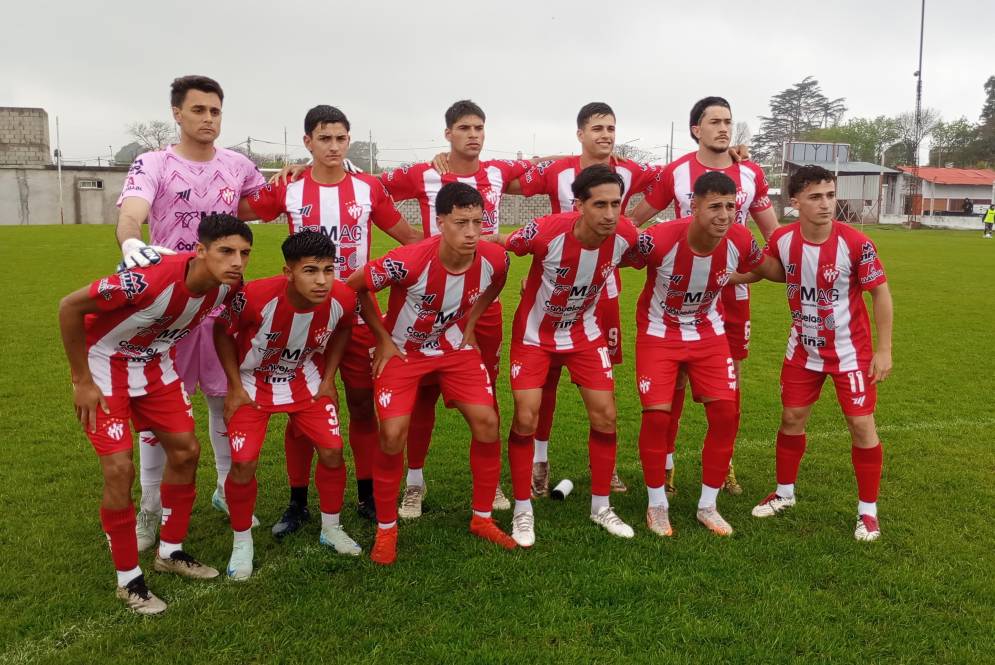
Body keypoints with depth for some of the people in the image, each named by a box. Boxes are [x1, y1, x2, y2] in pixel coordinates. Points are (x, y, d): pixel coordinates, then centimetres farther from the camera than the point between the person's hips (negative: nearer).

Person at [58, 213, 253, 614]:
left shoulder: (229, 285, -18)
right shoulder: (151, 279, -38)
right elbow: (69, 307, -26)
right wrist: (82, 381, -20)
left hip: (155, 365, 6)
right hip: (104, 366, -6)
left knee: (186, 450, 6)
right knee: (120, 469, -10)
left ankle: (170, 553, 25)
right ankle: (128, 579, 8)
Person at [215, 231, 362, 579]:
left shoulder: (342, 298, -25)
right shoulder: (255, 296, -35)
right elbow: (222, 331, -13)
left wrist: (328, 379, -1)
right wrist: (235, 387, -12)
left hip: (306, 382, 3)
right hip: (253, 383, -2)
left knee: (332, 450, -2)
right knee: (244, 463, -10)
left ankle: (331, 529, 23)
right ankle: (242, 542, 16)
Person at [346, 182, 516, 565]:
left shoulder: (494, 259, -20)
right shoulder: (408, 261, -32)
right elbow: (354, 286, -16)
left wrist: (470, 324, 3)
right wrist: (382, 338, -11)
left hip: (454, 347, 4)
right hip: (403, 349, -3)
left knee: (487, 422, -7)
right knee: (393, 434, -15)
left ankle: (482, 519, 14)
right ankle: (386, 529, 8)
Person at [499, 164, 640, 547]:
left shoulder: (625, 235, -20)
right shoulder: (546, 232, -32)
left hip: (585, 333, 3)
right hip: (535, 333, -3)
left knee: (605, 417, 1)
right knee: (525, 419, -7)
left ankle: (601, 507, 20)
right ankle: (523, 512, 12)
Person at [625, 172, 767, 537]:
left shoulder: (740, 241, -17)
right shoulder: (659, 240, -30)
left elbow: (762, 268, 8)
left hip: (709, 334, 4)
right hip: (659, 333, -3)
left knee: (726, 414, -2)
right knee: (657, 416, -9)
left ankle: (708, 505, 16)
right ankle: (657, 504, 13)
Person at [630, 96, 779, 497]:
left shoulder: (751, 174, 4)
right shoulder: (675, 172, -4)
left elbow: (773, 231, 12)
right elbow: (635, 220, 3)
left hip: (733, 288, 3)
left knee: (730, 378, 10)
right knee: (676, 376, 1)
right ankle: (665, 462, 14)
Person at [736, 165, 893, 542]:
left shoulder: (855, 243, -22)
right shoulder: (782, 240, -13)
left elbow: (881, 293, -12)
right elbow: (760, 271, 9)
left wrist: (884, 350, -13)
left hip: (851, 350, -3)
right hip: (803, 348, 3)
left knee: (861, 425, 0)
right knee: (792, 418, 11)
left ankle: (868, 510, 17)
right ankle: (785, 493, 31)